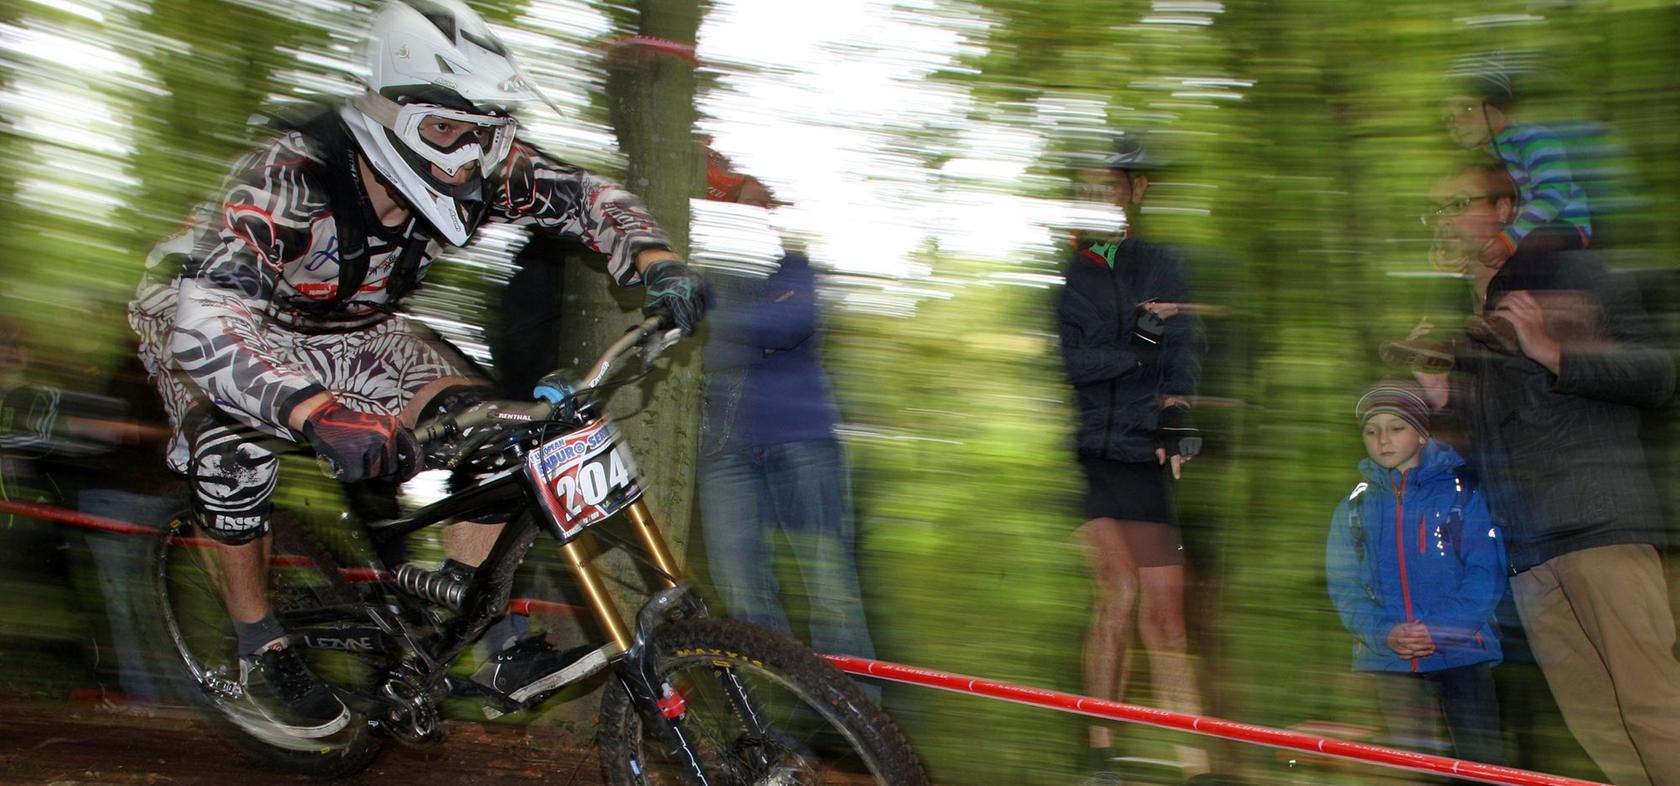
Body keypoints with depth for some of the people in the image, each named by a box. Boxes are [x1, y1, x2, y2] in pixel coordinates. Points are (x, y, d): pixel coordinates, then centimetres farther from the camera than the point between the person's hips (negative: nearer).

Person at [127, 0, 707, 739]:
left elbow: (585, 196, -13)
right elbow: (204, 322, -51)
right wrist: (322, 414, -66)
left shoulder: (476, 169, -25)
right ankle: (260, 649, -9)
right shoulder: (291, 177, -41)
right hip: (217, 321, -4)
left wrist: (656, 263, -33)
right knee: (237, 448, -33)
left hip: (354, 328, 5)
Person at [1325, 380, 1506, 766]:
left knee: (1483, 761, -4)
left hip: (1462, 653, -3)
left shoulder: (1461, 492, 0)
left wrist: (1438, 630, -18)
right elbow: (1344, 585, 4)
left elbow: (1486, 573, -7)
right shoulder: (1353, 507, 9)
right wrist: (1384, 634, -13)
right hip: (1390, 662, 3)